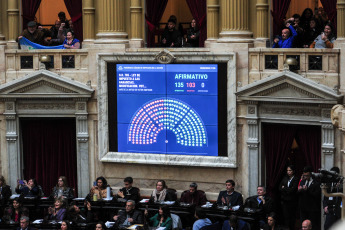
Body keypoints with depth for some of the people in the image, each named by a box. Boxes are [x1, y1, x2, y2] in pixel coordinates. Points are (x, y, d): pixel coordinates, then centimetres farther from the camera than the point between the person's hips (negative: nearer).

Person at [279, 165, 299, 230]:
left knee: (292, 217, 1)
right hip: (284, 201, 3)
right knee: (285, 217, -3)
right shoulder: (285, 179, 12)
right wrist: (288, 190, -9)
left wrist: (284, 188, -3)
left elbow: (292, 190, -14)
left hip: (292, 201, -3)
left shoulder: (296, 179, -4)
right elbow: (280, 188, 6)